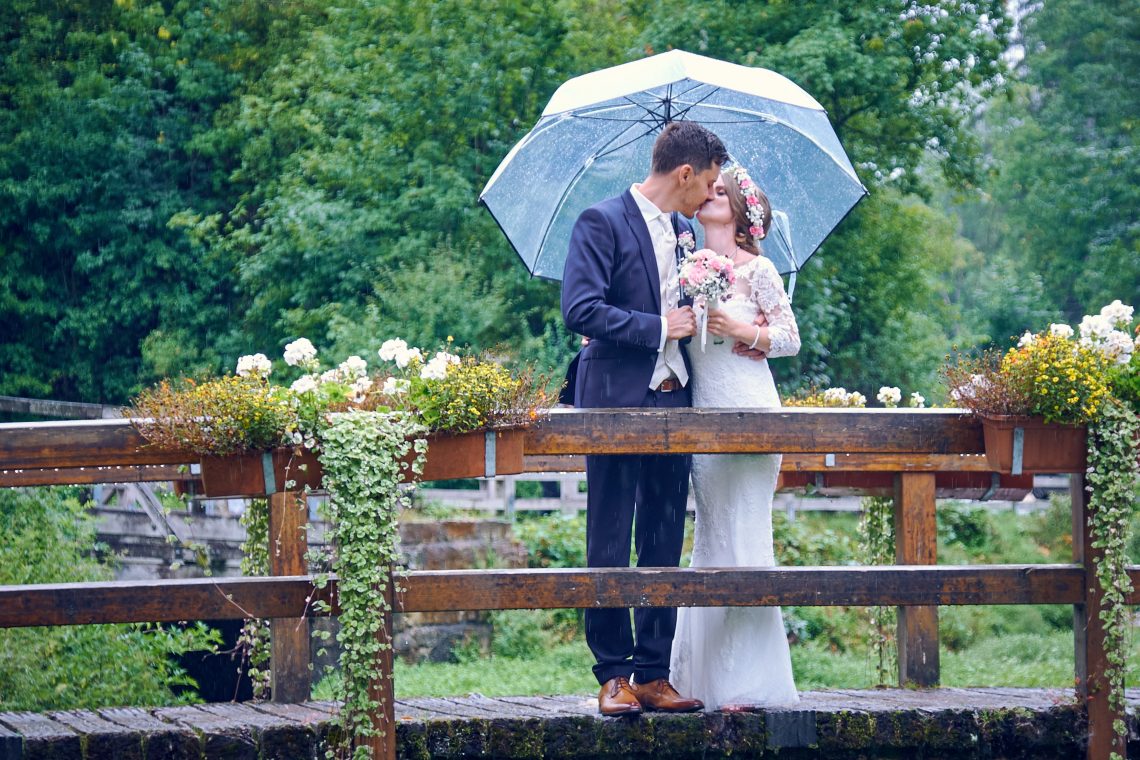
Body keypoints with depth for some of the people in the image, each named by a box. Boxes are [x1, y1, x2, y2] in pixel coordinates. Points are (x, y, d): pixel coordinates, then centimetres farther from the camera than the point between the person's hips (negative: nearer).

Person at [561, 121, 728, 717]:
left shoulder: (685, 233, 17)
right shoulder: (603, 222, -6)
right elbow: (580, 309, -16)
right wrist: (658, 328, -14)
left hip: (672, 401, 7)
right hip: (617, 402, -7)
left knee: (665, 544, 6)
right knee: (610, 545, -2)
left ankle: (653, 673, 10)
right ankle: (613, 675, 3)